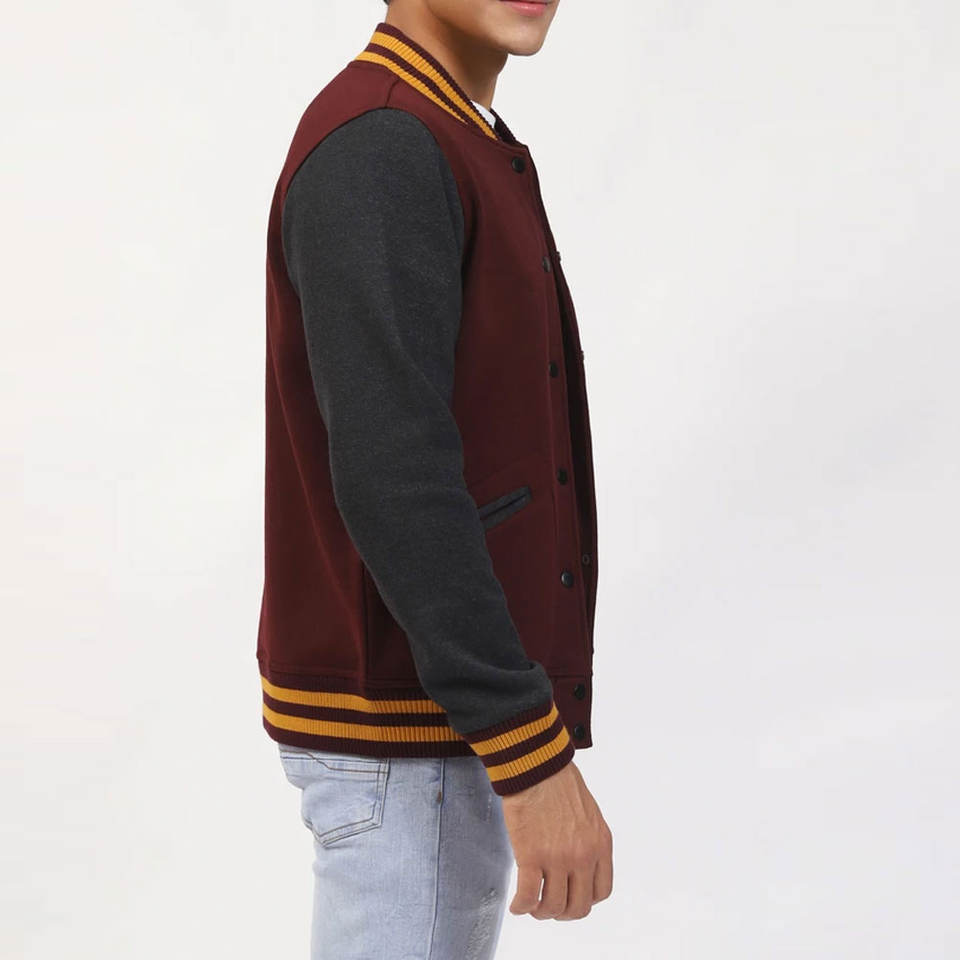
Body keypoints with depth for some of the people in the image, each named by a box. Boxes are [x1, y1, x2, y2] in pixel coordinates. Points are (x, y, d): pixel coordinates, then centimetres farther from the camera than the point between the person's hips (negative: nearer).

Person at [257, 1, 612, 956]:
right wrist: (536, 762, -28)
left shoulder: (434, 159, 13)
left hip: (436, 707, 10)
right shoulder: (373, 149, -20)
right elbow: (393, 482, -28)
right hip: (404, 737, -10)